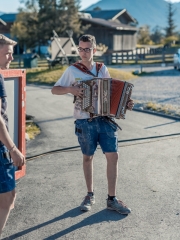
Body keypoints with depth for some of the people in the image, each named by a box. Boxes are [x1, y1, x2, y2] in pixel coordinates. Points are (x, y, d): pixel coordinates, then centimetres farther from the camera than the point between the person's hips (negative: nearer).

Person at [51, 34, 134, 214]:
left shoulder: (103, 69, 6)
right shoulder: (72, 70, -2)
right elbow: (54, 90, 0)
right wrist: (70, 89, -18)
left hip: (105, 119, 3)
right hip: (85, 122, -2)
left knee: (113, 156, -2)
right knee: (87, 158, 10)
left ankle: (112, 199, 9)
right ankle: (90, 195, 27)